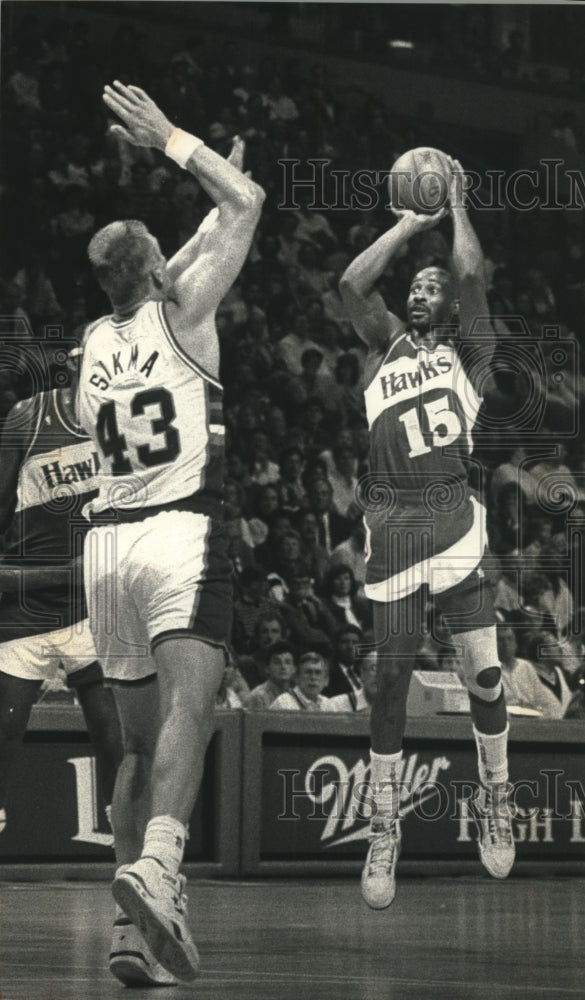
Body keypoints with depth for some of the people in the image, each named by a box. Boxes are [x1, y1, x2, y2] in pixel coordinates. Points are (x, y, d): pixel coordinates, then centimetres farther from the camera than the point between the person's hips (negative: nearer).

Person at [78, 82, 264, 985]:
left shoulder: (94, 341, 18)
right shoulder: (180, 315, 1)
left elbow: (159, 284, 38)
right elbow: (249, 205, 5)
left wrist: (211, 196, 45)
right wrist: (170, 141, 12)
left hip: (108, 539, 6)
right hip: (182, 530, -6)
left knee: (141, 743, 12)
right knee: (188, 710, -21)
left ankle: (134, 926, 5)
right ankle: (156, 868, -46)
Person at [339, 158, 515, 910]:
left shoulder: (467, 351, 9)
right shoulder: (384, 347, 16)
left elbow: (472, 274, -6)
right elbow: (352, 283, 1)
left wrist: (457, 206, 8)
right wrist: (409, 225, 9)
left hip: (453, 516, -2)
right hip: (388, 520, 2)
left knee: (485, 674, -8)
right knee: (391, 678, 1)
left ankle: (493, 799, 14)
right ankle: (384, 830, 8)